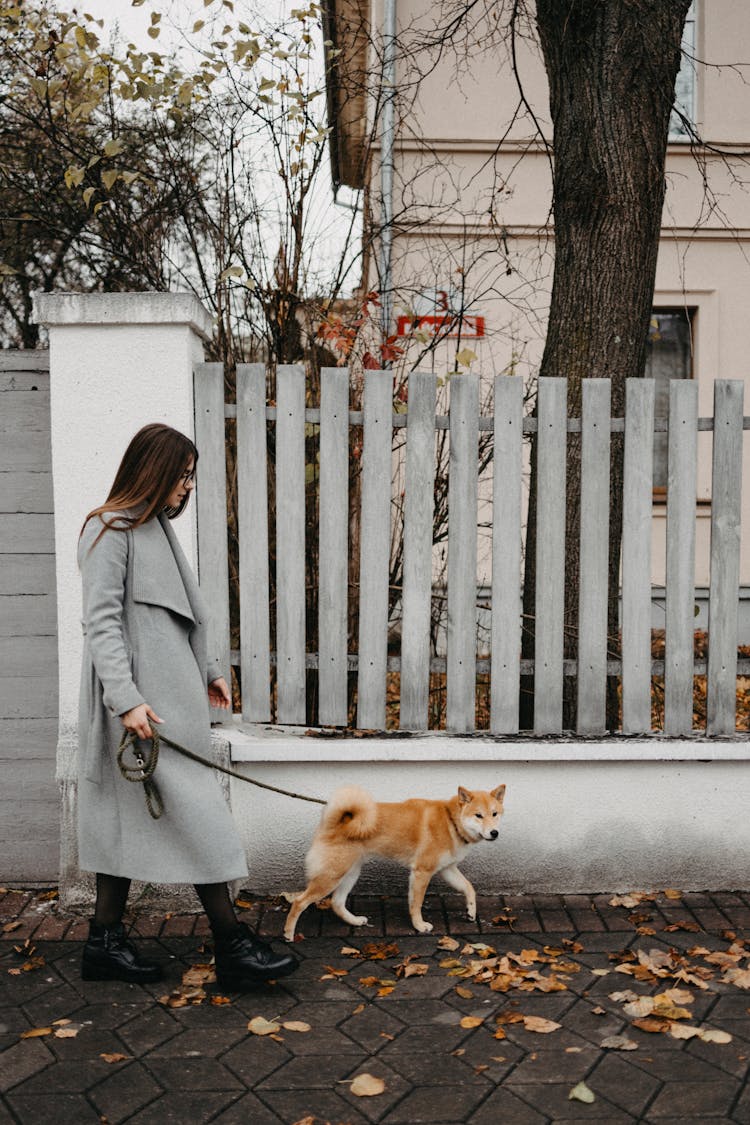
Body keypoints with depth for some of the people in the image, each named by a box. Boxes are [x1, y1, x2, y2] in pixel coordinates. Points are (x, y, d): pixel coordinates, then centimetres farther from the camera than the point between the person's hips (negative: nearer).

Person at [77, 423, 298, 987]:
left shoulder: (157, 528, 17)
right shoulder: (110, 531, -11)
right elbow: (101, 622, -17)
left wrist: (210, 669, 23)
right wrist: (126, 698, -24)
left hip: (172, 694, 9)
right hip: (142, 699, -9)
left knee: (130, 815, 12)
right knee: (194, 811, -7)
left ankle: (106, 941, 21)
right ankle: (233, 945, 1)